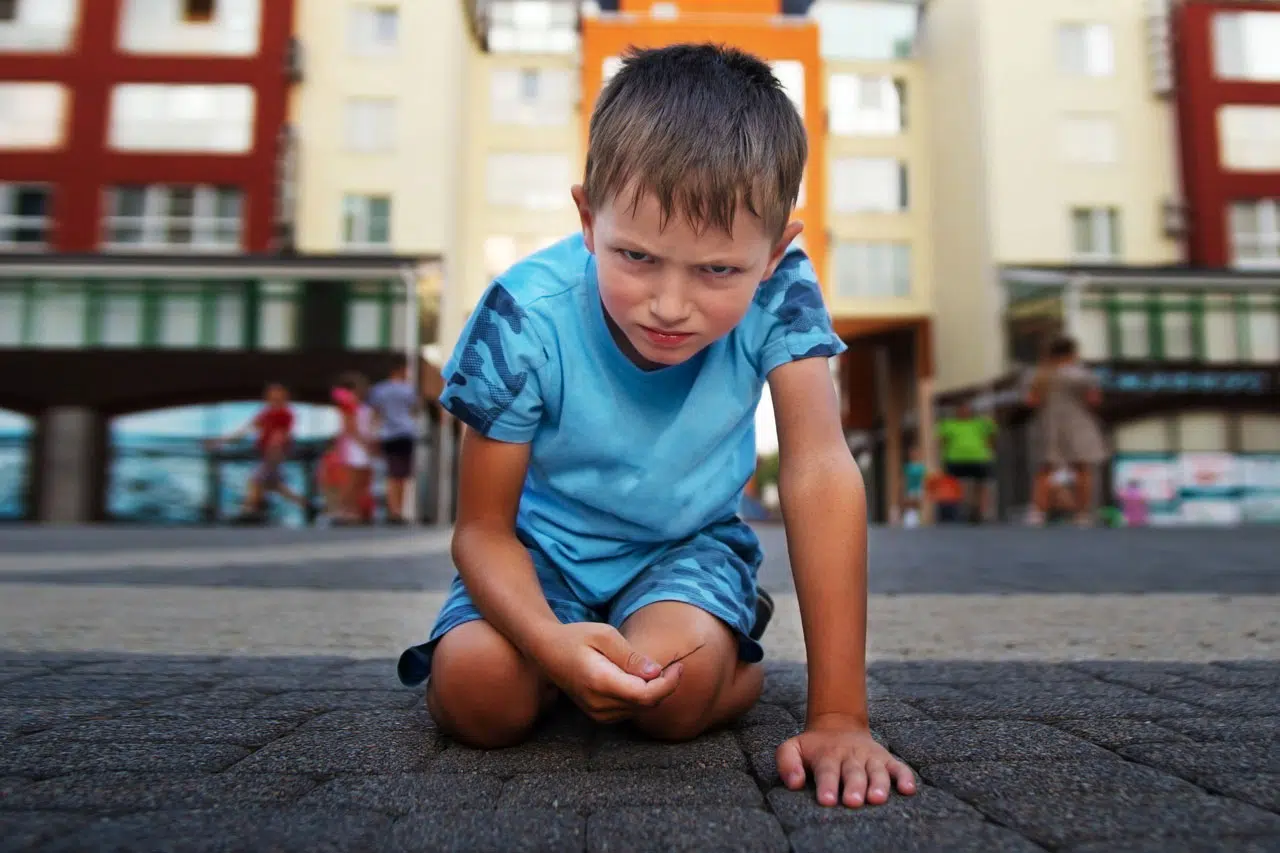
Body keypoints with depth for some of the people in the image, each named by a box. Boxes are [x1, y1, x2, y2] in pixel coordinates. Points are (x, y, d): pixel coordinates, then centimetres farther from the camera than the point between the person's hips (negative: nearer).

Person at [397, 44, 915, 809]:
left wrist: (840, 716, -35)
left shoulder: (778, 295, -25)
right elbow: (484, 527, -19)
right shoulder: (525, 318, -27)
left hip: (689, 544, 0)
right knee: (474, 691, -24)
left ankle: (741, 641, 7)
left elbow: (821, 474, -31)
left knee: (675, 687, -29)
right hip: (548, 545, 1)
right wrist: (551, 641, -42)